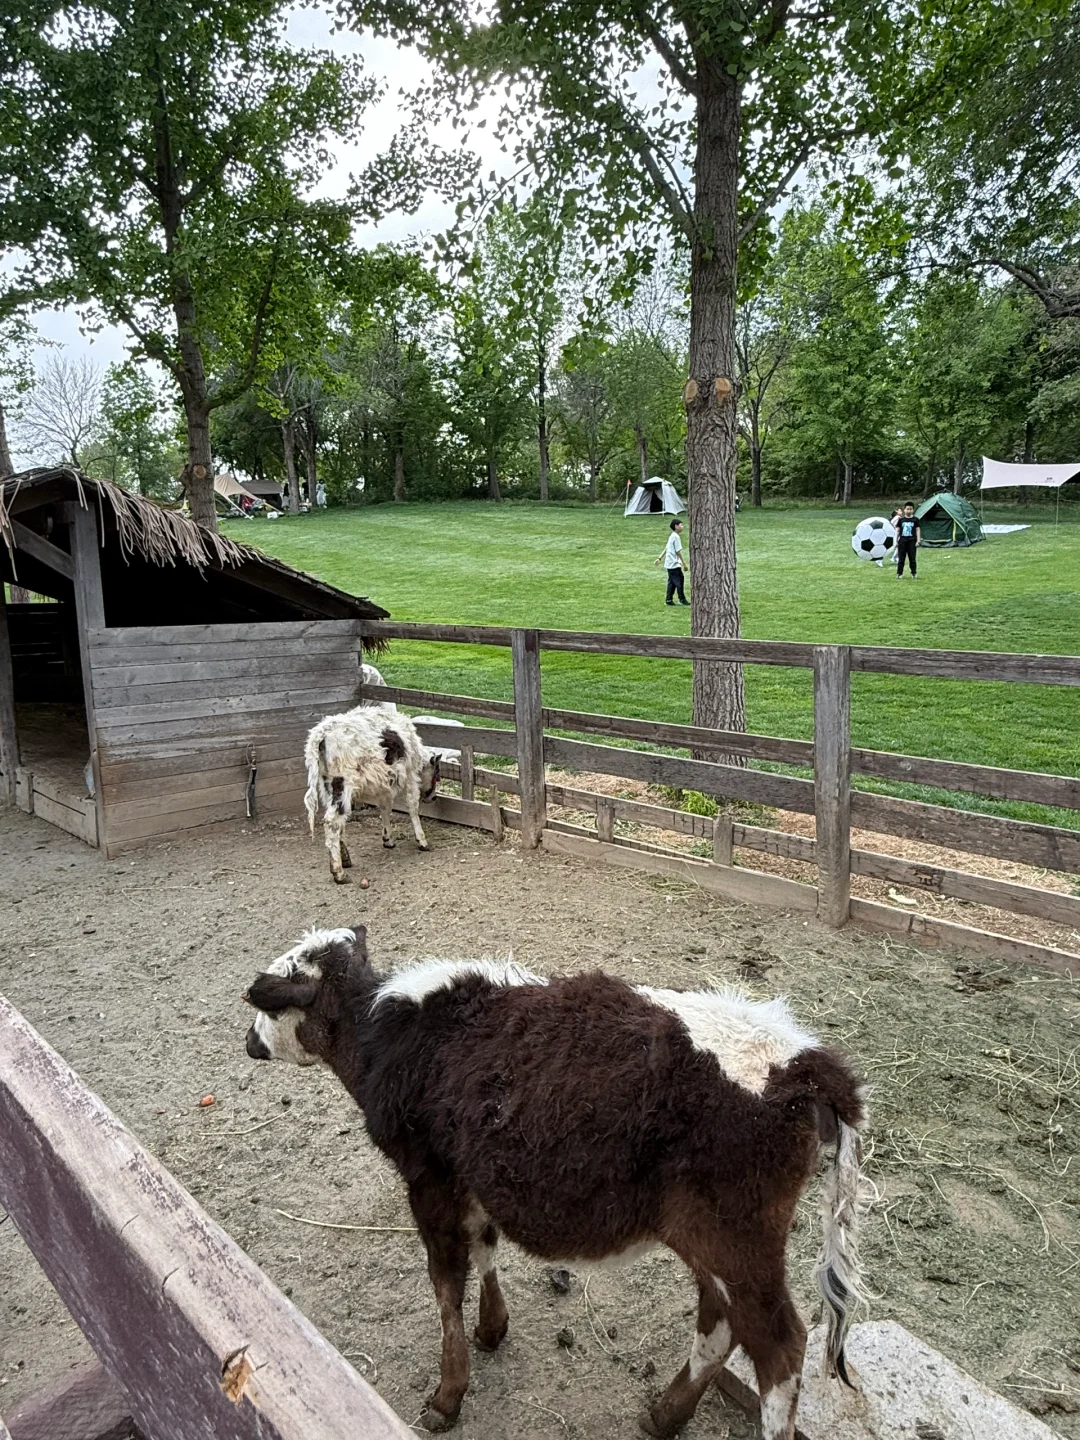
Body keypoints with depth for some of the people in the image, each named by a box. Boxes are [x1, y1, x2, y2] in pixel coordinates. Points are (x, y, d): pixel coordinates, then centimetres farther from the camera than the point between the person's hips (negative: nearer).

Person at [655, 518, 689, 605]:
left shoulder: (672, 536, 16)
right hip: (674, 563, -10)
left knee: (672, 582, 11)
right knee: (679, 581, -3)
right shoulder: (676, 536, -15)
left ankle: (669, 600, 12)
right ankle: (682, 600, 3)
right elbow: (678, 551, -16)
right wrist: (684, 563, -12)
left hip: (670, 564, 10)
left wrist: (660, 558, 21)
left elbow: (666, 549, 19)